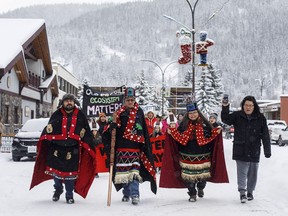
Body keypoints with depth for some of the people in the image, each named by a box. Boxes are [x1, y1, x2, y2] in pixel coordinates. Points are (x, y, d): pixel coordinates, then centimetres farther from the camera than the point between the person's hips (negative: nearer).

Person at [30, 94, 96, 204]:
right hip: (57, 147, 1)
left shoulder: (80, 116, 4)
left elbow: (87, 132, 8)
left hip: (72, 149, -1)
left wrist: (89, 147, 5)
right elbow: (47, 131, 10)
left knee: (70, 173, 1)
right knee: (56, 170, 11)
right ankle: (58, 189, 36)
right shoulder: (57, 115, 3)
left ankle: (69, 195, 17)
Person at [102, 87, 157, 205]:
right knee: (124, 170, 6)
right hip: (122, 146, 1)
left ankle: (135, 194, -12)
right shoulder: (120, 112, 6)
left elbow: (144, 130, 9)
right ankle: (126, 193, 20)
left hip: (135, 146, -1)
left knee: (134, 170, -10)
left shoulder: (139, 112, 7)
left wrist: (145, 145, 6)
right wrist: (112, 126, -20)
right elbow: (115, 127, 4)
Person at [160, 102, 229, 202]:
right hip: (187, 155, 0)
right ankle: (192, 194, 16)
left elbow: (210, 136, -1)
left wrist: (217, 132, -17)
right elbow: (179, 137, 6)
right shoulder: (184, 124, 3)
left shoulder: (203, 123, 0)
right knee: (189, 176, 1)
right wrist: (171, 132, -8)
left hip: (202, 155, 0)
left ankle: (200, 188, 40)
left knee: (202, 175, 10)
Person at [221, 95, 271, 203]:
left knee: (252, 173, 11)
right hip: (240, 150, -1)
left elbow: (265, 136, 1)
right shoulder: (237, 116, 1)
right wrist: (225, 107, -25)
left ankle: (250, 192, 25)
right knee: (242, 171, -8)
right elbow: (226, 119, -10)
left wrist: (267, 151, -1)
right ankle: (242, 192, -8)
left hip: (254, 150, 1)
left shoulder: (260, 118, 0)